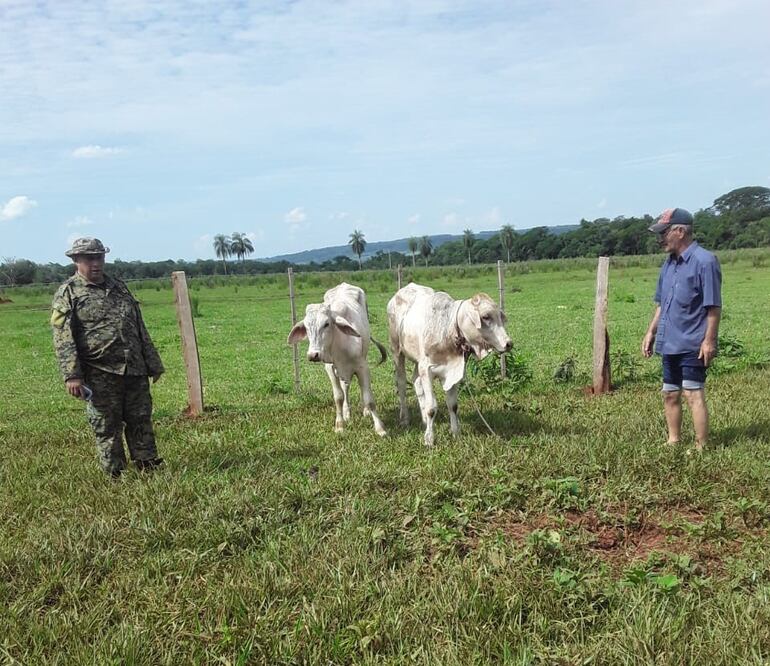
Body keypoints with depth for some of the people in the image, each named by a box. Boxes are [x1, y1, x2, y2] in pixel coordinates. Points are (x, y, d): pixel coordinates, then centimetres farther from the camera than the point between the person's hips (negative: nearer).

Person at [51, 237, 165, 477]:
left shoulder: (119, 288, 16)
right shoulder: (68, 293, -1)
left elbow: (140, 329, 18)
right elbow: (63, 338, -9)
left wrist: (153, 364, 17)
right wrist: (72, 375, -19)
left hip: (135, 370, 5)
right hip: (100, 375, -5)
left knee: (141, 421, 9)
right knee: (107, 428, 3)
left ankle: (149, 467, 19)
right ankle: (115, 477, 13)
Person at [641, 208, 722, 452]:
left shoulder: (704, 261, -13)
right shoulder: (669, 264, 11)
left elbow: (713, 306, -15)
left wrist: (709, 340, -18)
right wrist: (651, 332, 16)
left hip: (692, 345, -8)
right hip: (670, 343, 8)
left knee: (693, 394, -8)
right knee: (670, 394, 15)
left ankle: (702, 449, 0)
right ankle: (673, 442, 29)